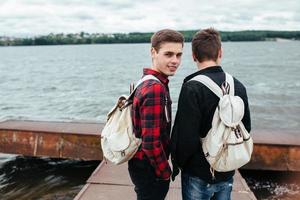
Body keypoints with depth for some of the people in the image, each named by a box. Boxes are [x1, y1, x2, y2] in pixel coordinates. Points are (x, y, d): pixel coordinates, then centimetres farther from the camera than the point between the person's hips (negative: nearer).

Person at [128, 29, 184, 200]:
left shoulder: (145, 82, 4)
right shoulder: (156, 88, -26)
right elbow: (151, 142, -28)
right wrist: (165, 173, -12)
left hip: (141, 164, 9)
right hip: (150, 169, -9)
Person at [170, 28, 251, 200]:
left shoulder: (192, 87, -21)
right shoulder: (239, 86, -1)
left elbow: (186, 137, -22)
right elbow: (246, 129, 7)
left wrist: (176, 165, -5)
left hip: (198, 175, -5)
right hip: (227, 173, 5)